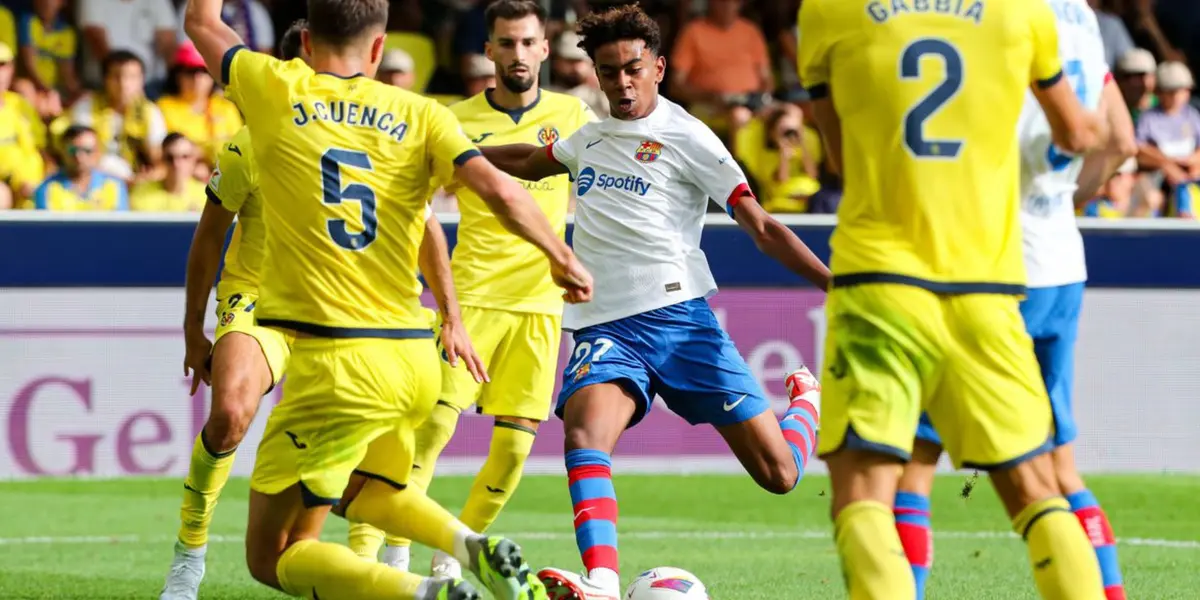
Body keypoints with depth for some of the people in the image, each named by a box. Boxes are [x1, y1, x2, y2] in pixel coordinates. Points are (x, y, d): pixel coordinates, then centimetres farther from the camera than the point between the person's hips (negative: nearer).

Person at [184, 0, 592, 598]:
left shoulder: (277, 91, 0)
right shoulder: (417, 114, 4)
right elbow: (499, 191, -8)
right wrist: (562, 257, 6)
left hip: (334, 363, -5)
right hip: (414, 362, 5)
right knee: (359, 489, 35)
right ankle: (472, 546, 8)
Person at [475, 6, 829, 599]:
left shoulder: (685, 137, -1)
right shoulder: (592, 135, 16)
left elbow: (761, 227, -3)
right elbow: (528, 163, 40)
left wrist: (834, 282, -13)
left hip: (676, 314, -4)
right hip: (604, 326, 4)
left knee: (778, 473, -3)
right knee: (584, 431, -31)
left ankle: (809, 400, 34)